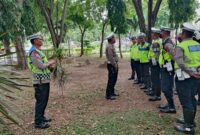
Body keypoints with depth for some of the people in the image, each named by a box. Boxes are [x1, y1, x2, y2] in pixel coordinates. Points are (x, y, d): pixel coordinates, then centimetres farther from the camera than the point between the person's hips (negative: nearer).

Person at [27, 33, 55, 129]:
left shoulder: (38, 51, 15)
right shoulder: (34, 52, -17)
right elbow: (41, 66, -22)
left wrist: (49, 63, 4)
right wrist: (50, 62, -6)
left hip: (44, 80, 10)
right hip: (40, 82, -10)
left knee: (44, 100, 17)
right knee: (41, 101, -3)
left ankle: (41, 117, 29)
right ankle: (38, 122, 6)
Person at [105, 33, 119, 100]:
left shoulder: (111, 46, 16)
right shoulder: (109, 46, -17)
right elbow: (111, 57, -23)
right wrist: (114, 65, -20)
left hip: (114, 64, 11)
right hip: (112, 65, -11)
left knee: (114, 79, 16)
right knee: (111, 80, -7)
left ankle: (112, 92, 26)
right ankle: (108, 95, -2)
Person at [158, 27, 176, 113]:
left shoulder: (167, 43, -18)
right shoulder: (165, 42, 13)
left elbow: (174, 55, -27)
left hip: (167, 69, -10)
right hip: (165, 68, 10)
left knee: (166, 89, -6)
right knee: (166, 88, 17)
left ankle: (172, 108, 3)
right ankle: (169, 104, 28)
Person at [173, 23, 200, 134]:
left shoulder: (180, 46, -13)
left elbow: (180, 63, -27)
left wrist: (191, 73, -26)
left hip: (185, 77, -7)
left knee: (186, 101, 1)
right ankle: (191, 121, 34)